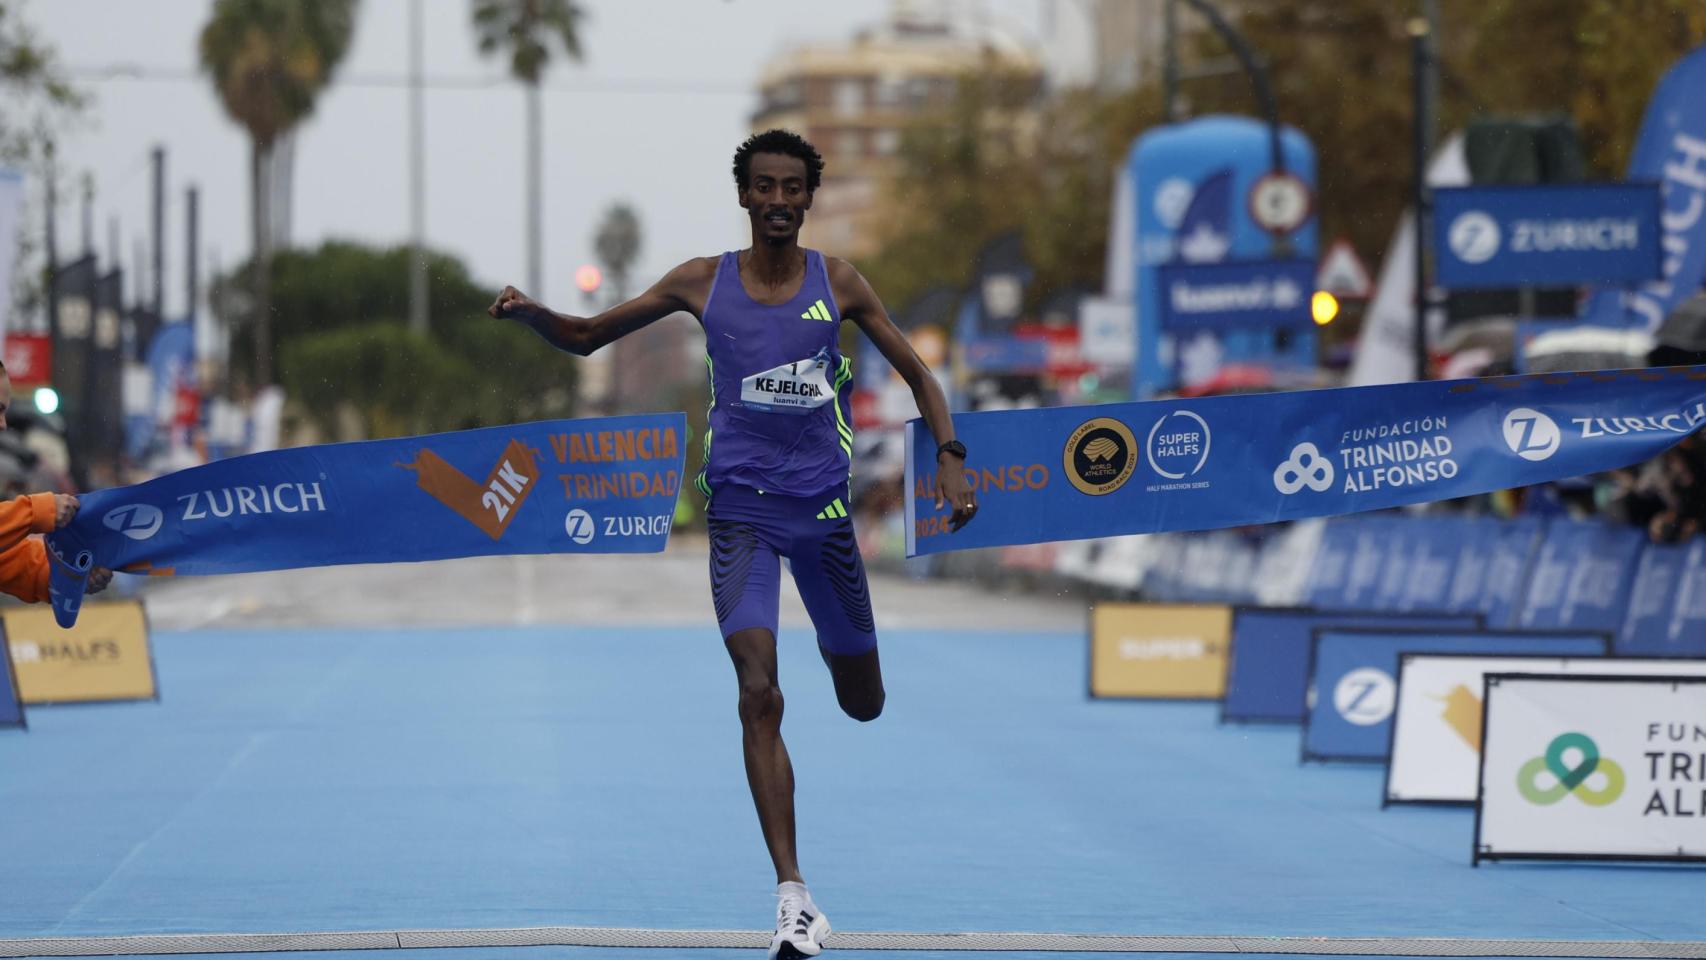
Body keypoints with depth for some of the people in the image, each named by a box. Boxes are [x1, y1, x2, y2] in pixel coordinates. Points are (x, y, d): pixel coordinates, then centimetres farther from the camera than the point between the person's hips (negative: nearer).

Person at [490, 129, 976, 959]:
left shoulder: (837, 283, 0)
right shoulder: (703, 283, 0)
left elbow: (916, 372, 8)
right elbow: (585, 338, 6)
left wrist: (949, 457, -6)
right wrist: (532, 314, -14)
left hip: (822, 502, 2)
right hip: (740, 507, -1)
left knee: (863, 705, 12)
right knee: (759, 693, -18)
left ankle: (836, 641, 53)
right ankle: (793, 893, -19)